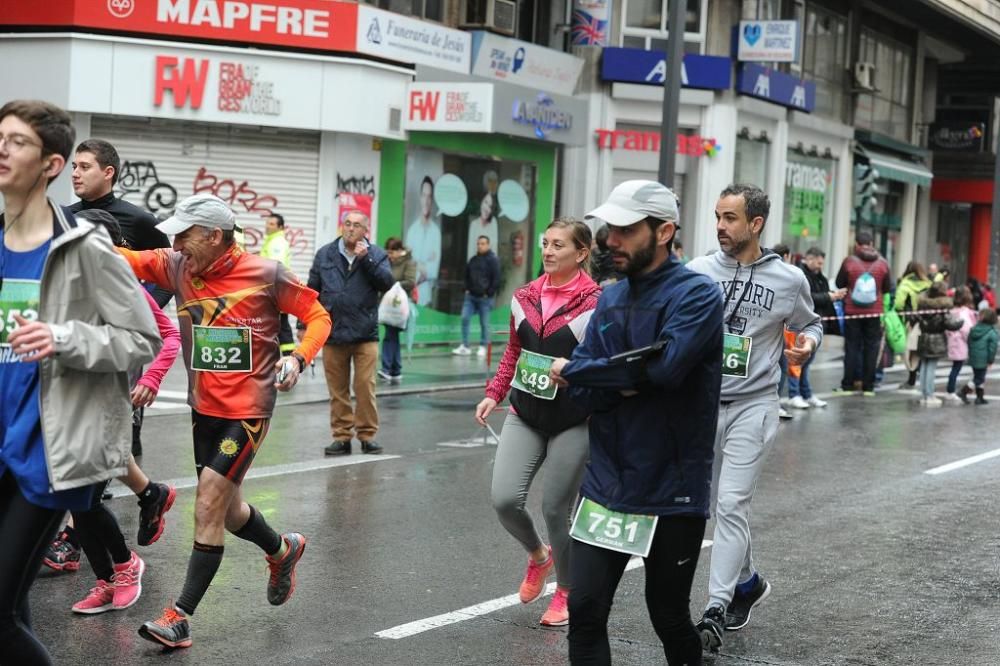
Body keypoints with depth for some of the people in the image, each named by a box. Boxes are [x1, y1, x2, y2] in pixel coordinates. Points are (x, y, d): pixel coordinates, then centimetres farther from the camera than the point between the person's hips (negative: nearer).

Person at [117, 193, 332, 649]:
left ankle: (180, 618, 1)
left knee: (207, 511, -8)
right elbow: (123, 259, -8)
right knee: (226, 511, 18)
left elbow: (318, 316, -3)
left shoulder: (265, 275, -12)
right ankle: (282, 550, 48)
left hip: (247, 412, -6)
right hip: (203, 409, 6)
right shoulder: (176, 267, 0)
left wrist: (298, 359, -19)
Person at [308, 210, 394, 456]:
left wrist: (366, 259, -17)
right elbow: (312, 291, 10)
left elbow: (387, 283, -11)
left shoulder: (376, 255, 4)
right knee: (337, 390, 6)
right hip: (332, 333, 2)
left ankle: (367, 434, 8)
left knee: (365, 387, -3)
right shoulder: (325, 254, 8)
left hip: (365, 334, -1)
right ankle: (341, 436, 14)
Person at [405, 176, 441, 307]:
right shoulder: (412, 229, 7)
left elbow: (435, 268, -5)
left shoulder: (436, 231, -3)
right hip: (412, 291, 2)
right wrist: (420, 267, -11)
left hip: (427, 292, -2)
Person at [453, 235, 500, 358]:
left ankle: (483, 347, 10)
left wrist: (489, 293, -12)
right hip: (471, 296, 6)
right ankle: (465, 346, 2)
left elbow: (496, 279, -11)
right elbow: (467, 275, 23)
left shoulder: (493, 260, -7)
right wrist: (467, 289, 11)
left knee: (484, 323, 1)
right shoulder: (473, 260, 13)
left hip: (485, 297, -6)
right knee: (465, 318, -2)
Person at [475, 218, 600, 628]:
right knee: (505, 499, -7)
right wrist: (494, 394, 10)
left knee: (555, 509, 2)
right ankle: (537, 555, 27)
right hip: (525, 415, 5)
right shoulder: (525, 297, 5)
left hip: (572, 422, -4)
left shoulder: (596, 302, -11)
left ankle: (565, 592, 27)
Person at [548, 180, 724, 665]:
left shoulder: (696, 294, -10)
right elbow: (582, 394, 3)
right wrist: (626, 379, -19)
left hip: (671, 490, -5)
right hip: (606, 484, 5)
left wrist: (575, 370, -12)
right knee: (584, 608, -1)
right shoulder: (610, 300, 9)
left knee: (668, 615, 10)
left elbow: (665, 366, -25)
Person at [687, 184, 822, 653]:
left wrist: (808, 341, -8)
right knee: (724, 505, 14)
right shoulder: (697, 272, 0)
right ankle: (748, 582, 36)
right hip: (702, 402, 3)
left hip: (753, 406, -3)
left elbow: (808, 323, 14)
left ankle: (717, 610, -7)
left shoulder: (789, 280, -3)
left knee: (731, 505, -11)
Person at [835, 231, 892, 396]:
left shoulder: (849, 262, -9)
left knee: (852, 347, 7)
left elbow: (839, 284, 2)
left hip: (852, 312, -1)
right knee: (871, 348, 8)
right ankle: (868, 386, 10)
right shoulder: (882, 263, -4)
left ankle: (848, 385, 8)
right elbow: (888, 288, 6)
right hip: (874, 312, 1)